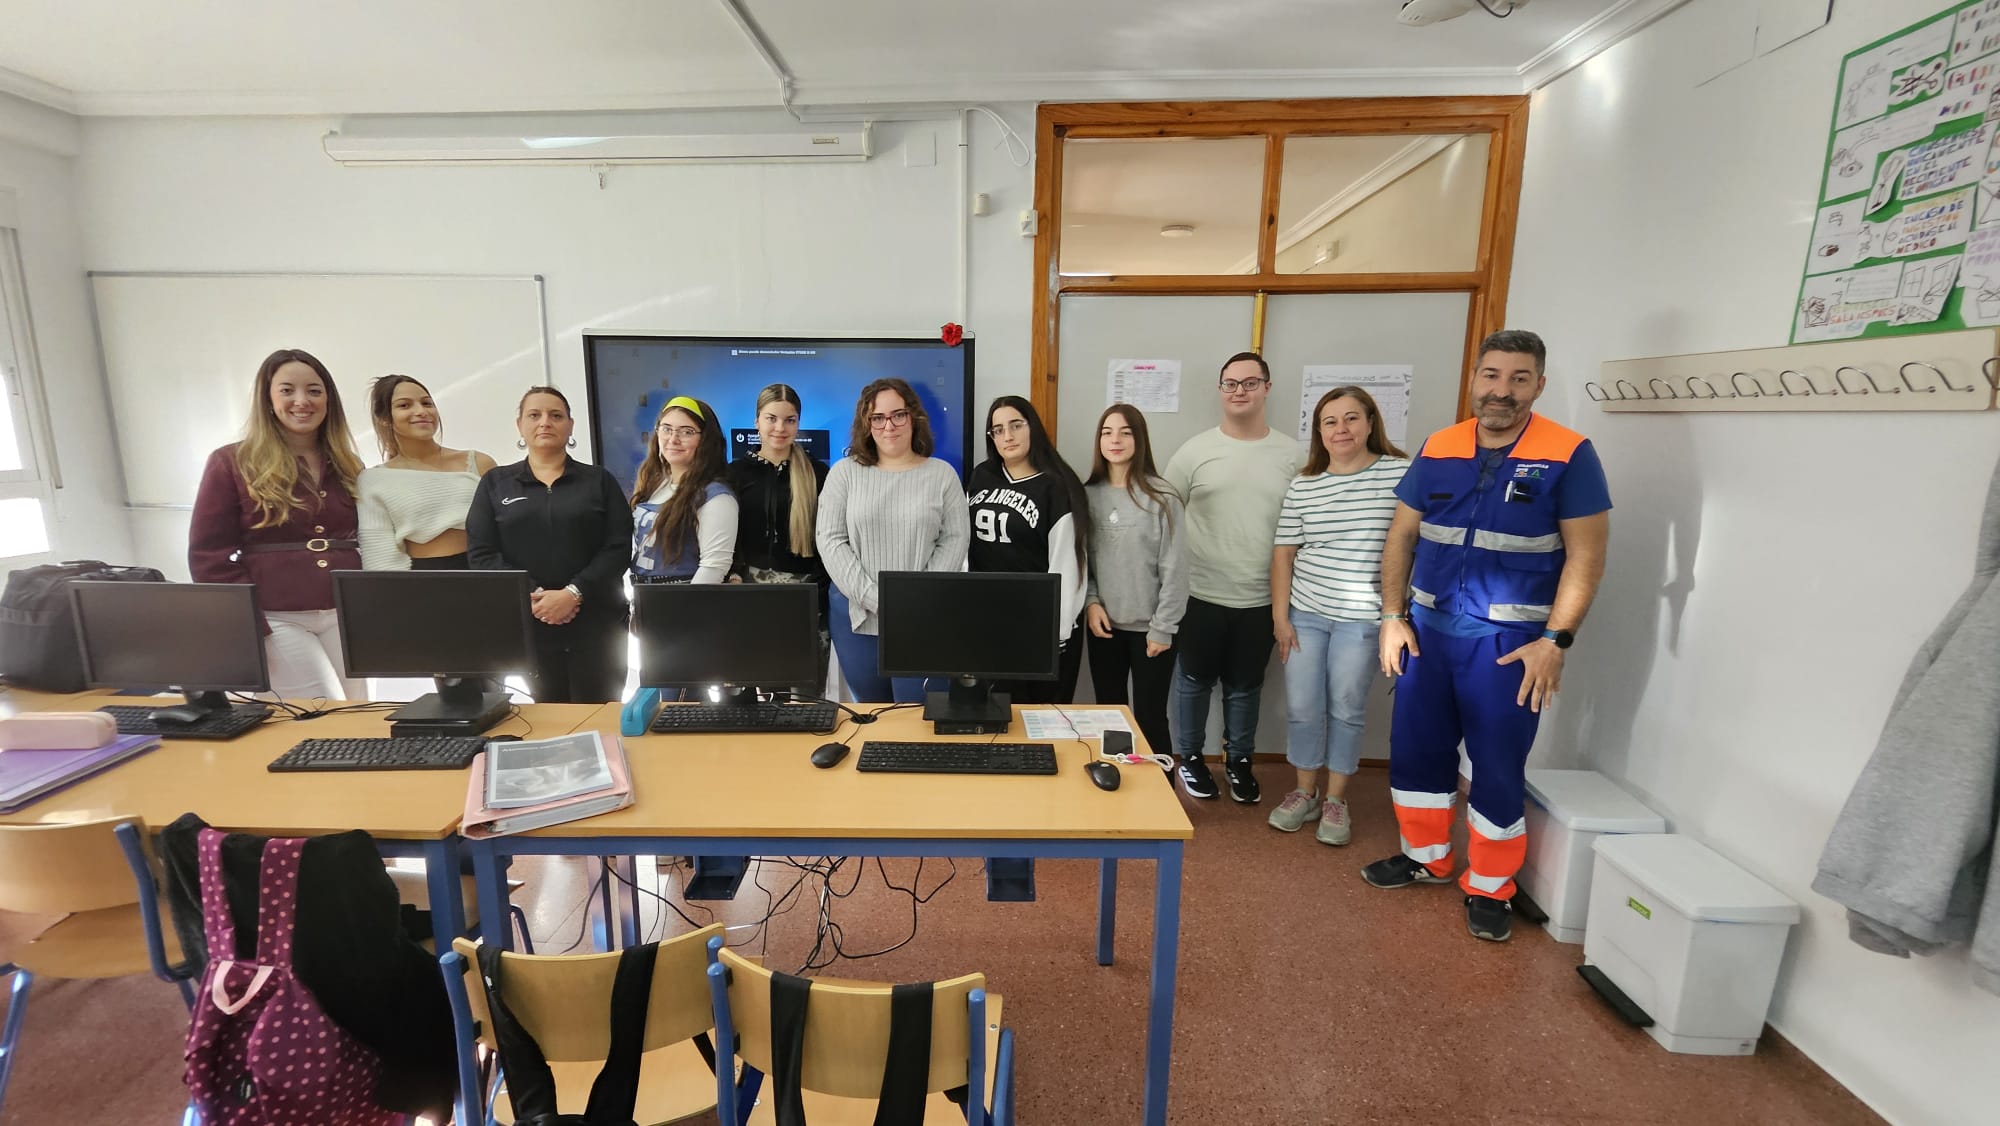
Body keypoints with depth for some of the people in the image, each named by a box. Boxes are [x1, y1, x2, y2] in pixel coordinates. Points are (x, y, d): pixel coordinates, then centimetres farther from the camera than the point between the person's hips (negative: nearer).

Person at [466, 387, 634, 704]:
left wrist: (573, 593, -16)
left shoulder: (599, 480, 7)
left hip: (596, 622, -1)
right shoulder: (495, 483, 10)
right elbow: (481, 554, 1)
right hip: (529, 624, 1)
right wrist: (532, 597, -13)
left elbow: (618, 547, -3)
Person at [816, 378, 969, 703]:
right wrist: (873, 599, -12)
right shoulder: (844, 472, 3)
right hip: (856, 614, 1)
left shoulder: (942, 474, 3)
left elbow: (955, 541, -1)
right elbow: (830, 541, -3)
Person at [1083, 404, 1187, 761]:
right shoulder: (1088, 494, 3)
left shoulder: (1161, 496, -9)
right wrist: (1090, 602, -5)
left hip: (1149, 627, -4)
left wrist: (1163, 628, -10)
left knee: (1149, 717, 5)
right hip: (1104, 625, 4)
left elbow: (1174, 568, -9)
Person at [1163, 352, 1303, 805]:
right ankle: (1190, 757, 32)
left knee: (1245, 687, 16)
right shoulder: (1196, 451, -4)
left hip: (1262, 599, 1)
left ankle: (1239, 760, 35)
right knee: (1195, 680, 13)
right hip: (1201, 595, -1)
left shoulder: (1292, 455, 1)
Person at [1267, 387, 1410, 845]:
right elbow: (1284, 552, 5)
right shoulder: (1303, 486, 3)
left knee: (1346, 711, 8)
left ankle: (1336, 800, 25)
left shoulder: (1402, 473, -5)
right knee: (1302, 709, 8)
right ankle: (1304, 793, 27)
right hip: (1305, 614, 3)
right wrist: (1280, 617, 1)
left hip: (1362, 618, -2)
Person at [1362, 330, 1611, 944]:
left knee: (1498, 766, 6)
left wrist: (1555, 642, -14)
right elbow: (1401, 536, 7)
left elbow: (1585, 557, -8)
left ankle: (1489, 889, 26)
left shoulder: (1569, 456, -7)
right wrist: (1393, 616, 1)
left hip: (1508, 642, -4)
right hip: (1427, 632, 4)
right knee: (1415, 749, 13)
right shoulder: (1437, 449, 3)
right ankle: (1426, 857, 35)